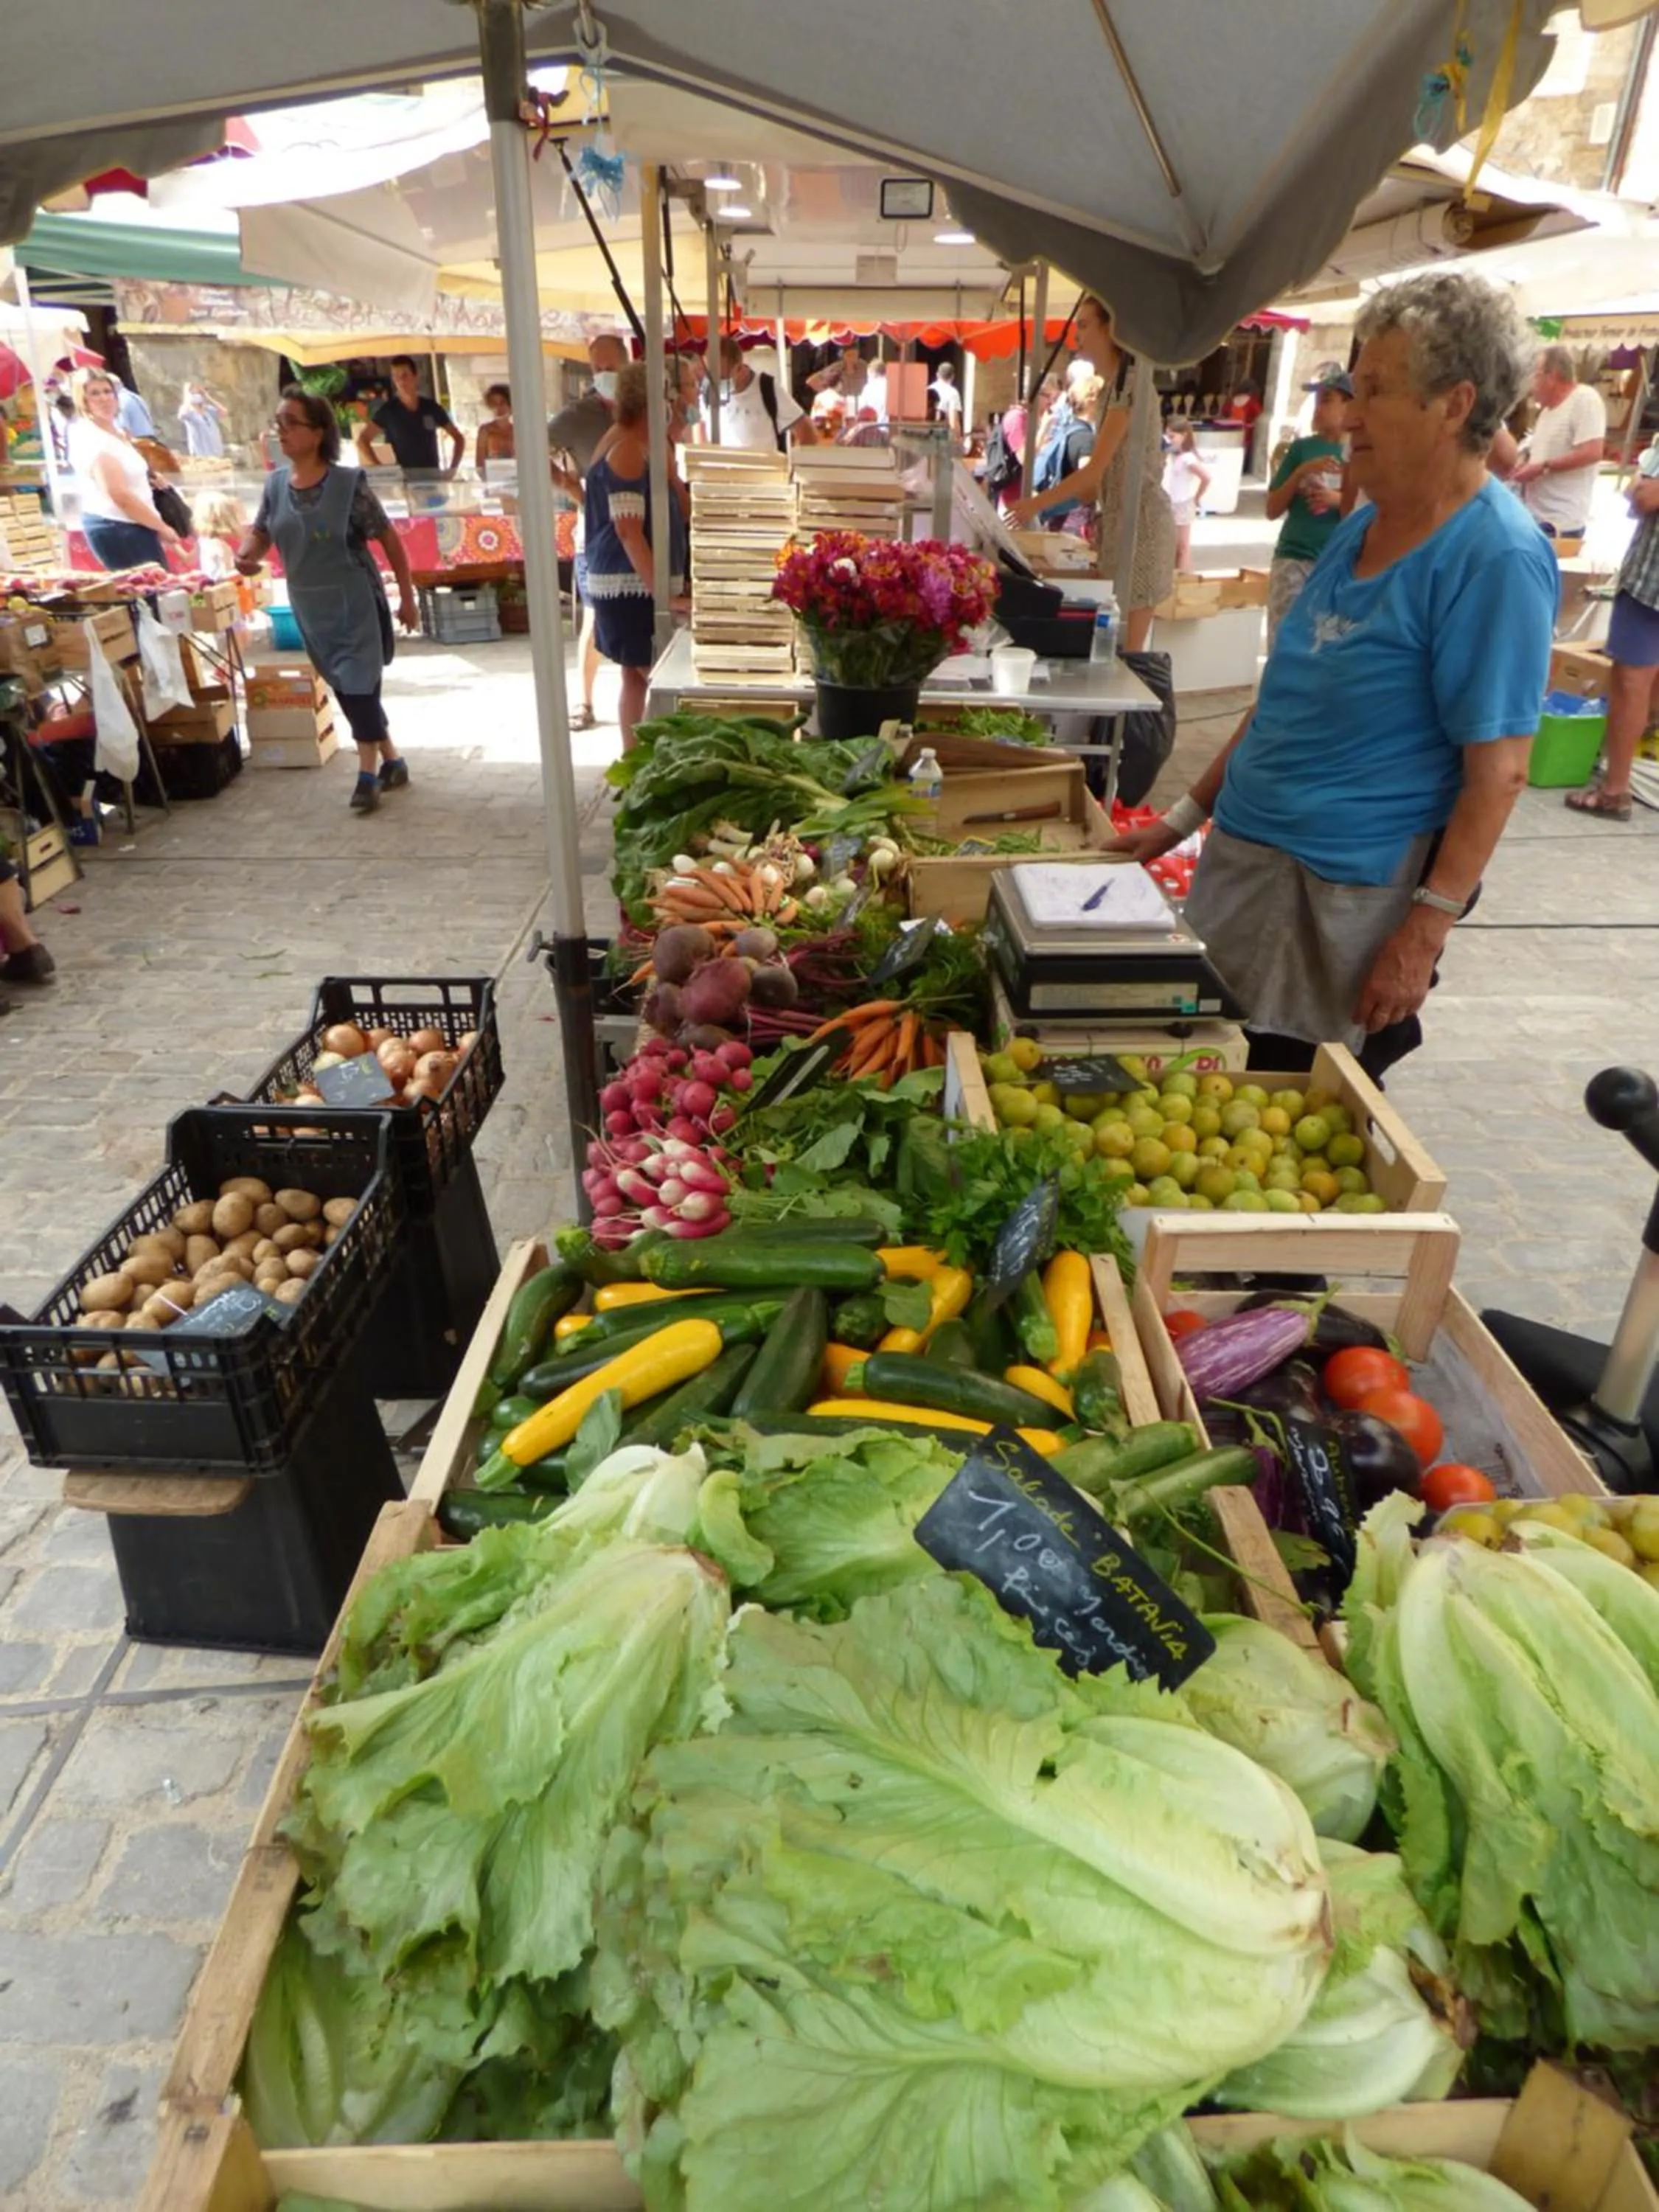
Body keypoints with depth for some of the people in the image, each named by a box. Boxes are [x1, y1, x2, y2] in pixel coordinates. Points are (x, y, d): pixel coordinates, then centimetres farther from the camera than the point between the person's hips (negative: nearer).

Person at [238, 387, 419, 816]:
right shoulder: (275, 484, 2)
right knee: (344, 689, 11)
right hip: (308, 607, 6)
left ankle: (368, 774, 2)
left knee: (358, 685, -7)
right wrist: (245, 554, -12)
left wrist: (408, 598, -7)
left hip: (353, 602, -6)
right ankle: (392, 760, 24)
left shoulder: (348, 483, -13)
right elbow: (260, 532, 12)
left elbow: (389, 540, -8)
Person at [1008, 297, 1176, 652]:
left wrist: (1036, 503, -11)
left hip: (1139, 522, -10)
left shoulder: (1130, 383, -13)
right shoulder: (1115, 385, 16)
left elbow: (1095, 469, -17)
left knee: (1127, 649, -7)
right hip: (1121, 521, 10)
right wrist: (1044, 501, 12)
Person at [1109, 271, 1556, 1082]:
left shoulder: (1496, 558, -15)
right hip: (1246, 857, 8)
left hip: (1348, 894, -8)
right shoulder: (1362, 527, 10)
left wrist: (1425, 932, -21)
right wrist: (1186, 815, 16)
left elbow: (1498, 772, -17)